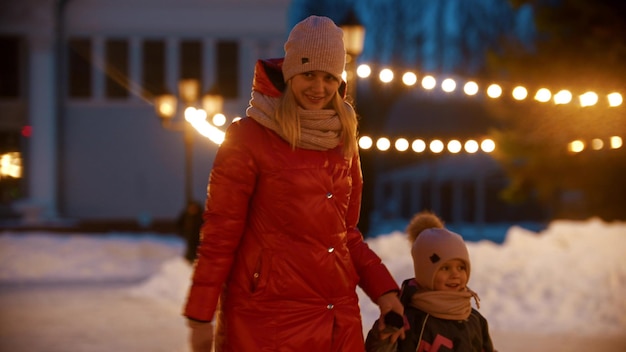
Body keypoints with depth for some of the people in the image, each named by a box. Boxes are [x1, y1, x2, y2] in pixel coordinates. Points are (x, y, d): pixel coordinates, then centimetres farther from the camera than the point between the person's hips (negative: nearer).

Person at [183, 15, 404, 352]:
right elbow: (219, 233, -5)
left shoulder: (343, 141, 10)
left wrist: (383, 288, 3)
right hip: (270, 319, -5)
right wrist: (200, 317, -7)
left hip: (340, 319, 5)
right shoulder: (248, 137, -5)